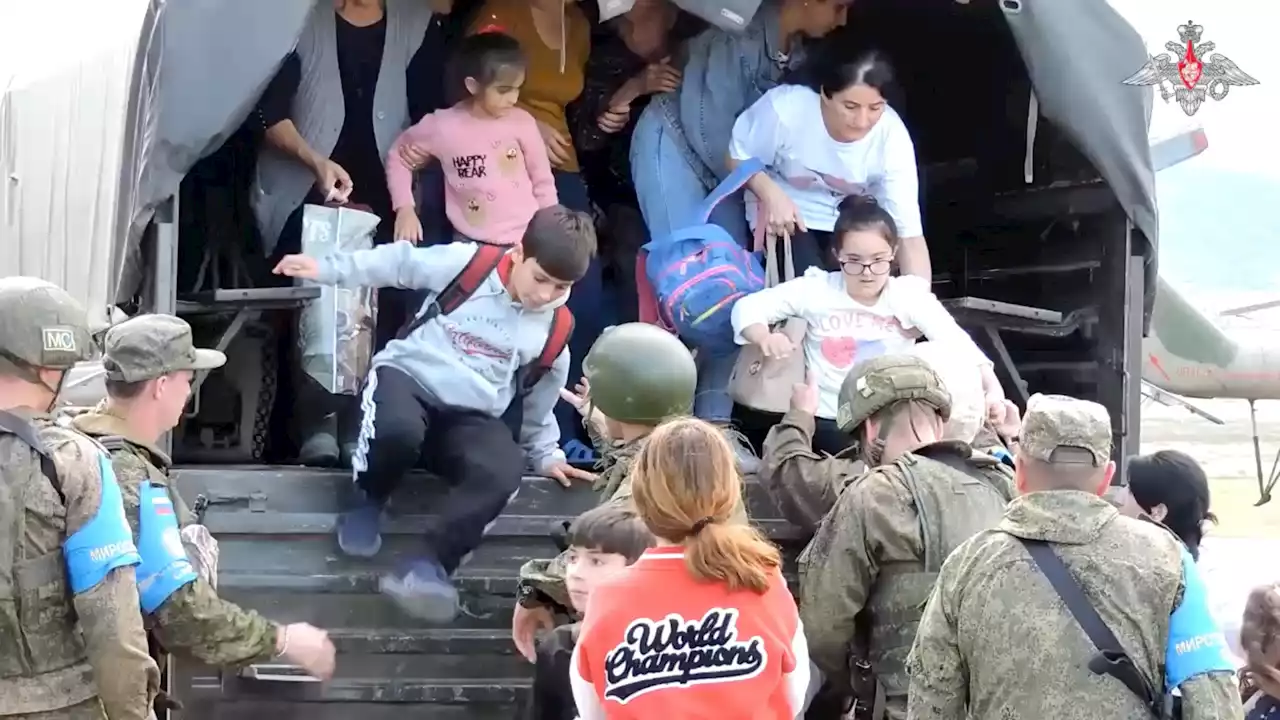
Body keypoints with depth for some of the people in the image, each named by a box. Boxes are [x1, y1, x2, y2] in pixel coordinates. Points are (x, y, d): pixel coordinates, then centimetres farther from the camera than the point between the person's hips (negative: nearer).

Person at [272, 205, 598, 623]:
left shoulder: (555, 329, 4)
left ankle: (430, 568, -28)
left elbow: (541, 394, 21)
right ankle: (369, 502, -6)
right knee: (398, 430, -41)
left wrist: (545, 453, 19)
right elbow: (400, 263, 4)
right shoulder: (466, 262, -7)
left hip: (472, 416, 2)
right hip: (409, 377, -2)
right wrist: (326, 268, 3)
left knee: (502, 475, -32)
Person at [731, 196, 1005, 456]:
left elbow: (958, 344, -17)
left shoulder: (909, 296, -5)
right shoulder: (817, 289, -4)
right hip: (826, 422, -1)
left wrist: (993, 389, -34)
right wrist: (764, 337, -23)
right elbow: (747, 307, 0)